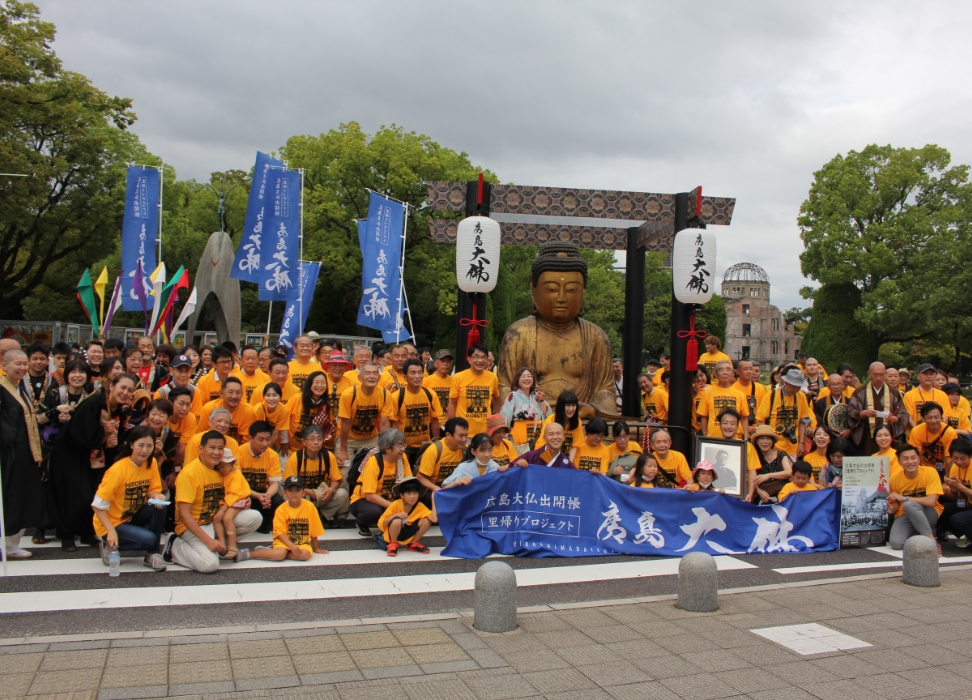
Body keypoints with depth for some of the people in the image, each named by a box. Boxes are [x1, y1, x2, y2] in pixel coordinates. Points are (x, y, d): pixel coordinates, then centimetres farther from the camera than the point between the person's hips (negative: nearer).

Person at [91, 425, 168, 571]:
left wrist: (157, 496, -24)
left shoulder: (152, 463, -7)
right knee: (148, 539, -27)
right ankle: (110, 545, 0)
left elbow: (153, 490, 1)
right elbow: (98, 505, -20)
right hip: (112, 523, -5)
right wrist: (111, 531, -28)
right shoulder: (118, 469, -23)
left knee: (159, 507, -23)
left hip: (133, 516, 5)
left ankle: (153, 554, -7)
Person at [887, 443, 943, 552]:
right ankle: (916, 533, 7)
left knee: (908, 505, -36)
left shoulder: (930, 472, -15)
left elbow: (931, 501, -24)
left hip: (929, 513, -3)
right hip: (905, 515, 3)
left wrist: (903, 498, -24)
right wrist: (891, 508, -17)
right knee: (895, 543, -25)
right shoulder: (894, 478, -7)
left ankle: (931, 540, -24)